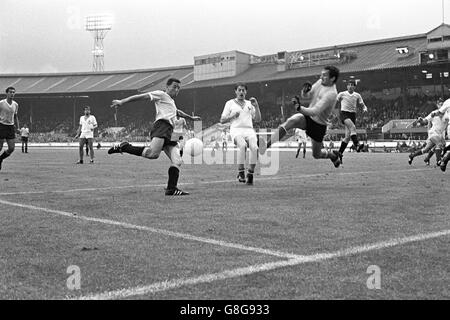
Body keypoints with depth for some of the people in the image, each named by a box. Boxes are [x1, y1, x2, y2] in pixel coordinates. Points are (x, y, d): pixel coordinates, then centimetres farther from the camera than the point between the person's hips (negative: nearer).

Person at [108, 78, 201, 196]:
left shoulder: (171, 101, 38)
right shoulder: (161, 94, 11)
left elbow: (177, 112, 59)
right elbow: (143, 96, 1)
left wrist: (191, 118, 72)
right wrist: (122, 102, -9)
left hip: (169, 133, 9)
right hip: (162, 125, -9)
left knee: (177, 161, -3)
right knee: (153, 153, -32)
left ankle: (172, 189, -6)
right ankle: (123, 147, -17)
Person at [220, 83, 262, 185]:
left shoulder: (249, 104, 25)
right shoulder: (230, 103, 18)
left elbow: (258, 119, 18)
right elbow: (222, 120, 13)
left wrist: (256, 106, 7)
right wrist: (232, 115, -3)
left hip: (249, 130, 2)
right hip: (236, 130, -2)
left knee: (254, 147, -29)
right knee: (242, 145, -35)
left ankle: (250, 175, -21)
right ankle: (240, 173, -28)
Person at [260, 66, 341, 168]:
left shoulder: (331, 94, -26)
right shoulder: (320, 82, -2)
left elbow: (315, 111, -34)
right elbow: (306, 96, 7)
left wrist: (300, 108, -48)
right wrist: (304, 91, -17)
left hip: (319, 125, -5)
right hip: (307, 115, 5)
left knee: (316, 155, 9)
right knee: (291, 121, -28)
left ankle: (334, 155, 43)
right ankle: (266, 145, -34)